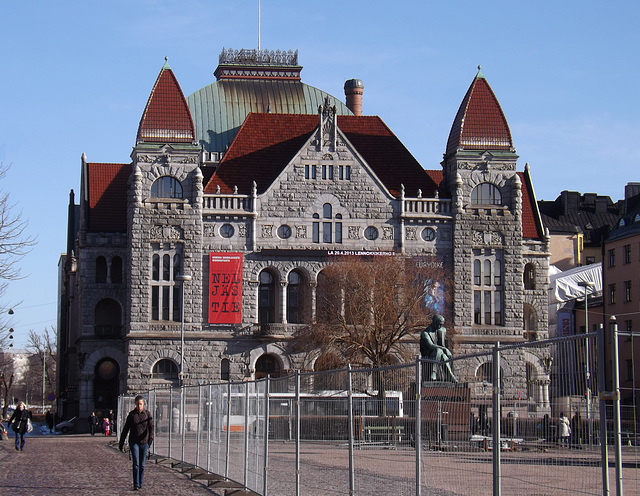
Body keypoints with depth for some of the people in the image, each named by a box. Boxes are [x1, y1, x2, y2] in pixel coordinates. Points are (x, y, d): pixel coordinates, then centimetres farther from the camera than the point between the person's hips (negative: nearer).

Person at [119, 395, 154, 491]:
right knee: (136, 463, -12)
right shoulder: (131, 414, 1)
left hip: (144, 442, 1)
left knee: (142, 464, 8)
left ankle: (140, 483, 22)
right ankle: (136, 485, -14)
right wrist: (121, 442, 7)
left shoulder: (147, 414, 0)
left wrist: (151, 437, -29)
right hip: (133, 442, -1)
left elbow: (151, 426, -11)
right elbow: (125, 429, 6)